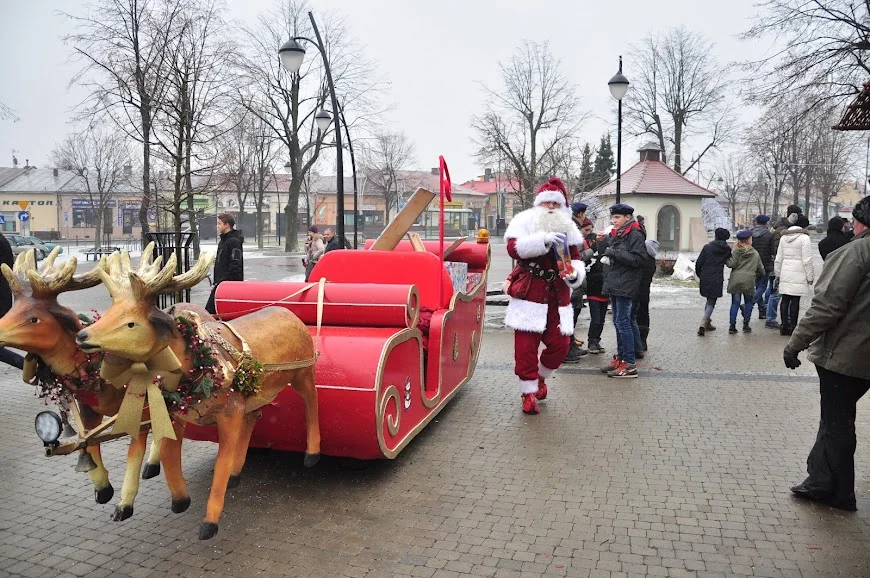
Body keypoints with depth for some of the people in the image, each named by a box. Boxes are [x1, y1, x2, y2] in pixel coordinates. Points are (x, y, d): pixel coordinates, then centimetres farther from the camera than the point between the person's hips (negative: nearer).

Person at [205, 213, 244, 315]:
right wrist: (215, 283, 16)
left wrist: (220, 282, -20)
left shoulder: (234, 242, -13)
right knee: (209, 311, 6)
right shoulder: (223, 241, 19)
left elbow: (235, 267, -20)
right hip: (220, 286, 10)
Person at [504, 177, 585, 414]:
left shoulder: (568, 228, 12)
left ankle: (540, 376, 33)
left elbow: (575, 258, 11)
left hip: (558, 294, 4)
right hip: (529, 292, -4)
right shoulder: (525, 221, -3)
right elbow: (513, 247, -18)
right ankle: (528, 392, 14)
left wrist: (575, 273, -11)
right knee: (526, 345, -2)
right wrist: (543, 239, -29)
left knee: (560, 343, 4)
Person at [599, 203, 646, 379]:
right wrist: (607, 257, 10)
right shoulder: (615, 234, 18)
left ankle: (630, 364, -7)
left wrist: (614, 253, -18)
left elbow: (638, 259, -18)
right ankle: (620, 358, 20)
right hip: (615, 285, 9)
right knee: (618, 322, 12)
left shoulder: (635, 235, -9)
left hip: (626, 286, -9)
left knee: (623, 322, -10)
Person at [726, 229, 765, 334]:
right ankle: (746, 325, 14)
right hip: (749, 281, 1)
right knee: (748, 302, 14)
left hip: (736, 280, -1)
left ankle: (732, 325, 1)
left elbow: (732, 264, -9)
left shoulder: (736, 251, 1)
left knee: (735, 303, 3)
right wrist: (761, 275, 35)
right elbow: (760, 268, 15)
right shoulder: (755, 253, 9)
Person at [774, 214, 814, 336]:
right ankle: (792, 326, 3)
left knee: (785, 299, 9)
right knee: (795, 301, -1)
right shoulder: (804, 238, -8)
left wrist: (778, 273, 22)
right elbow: (807, 260, -9)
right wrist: (810, 276, -3)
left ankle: (784, 325, 12)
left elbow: (778, 258, 14)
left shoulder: (784, 237, 10)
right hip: (798, 275, -5)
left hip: (785, 273, 5)